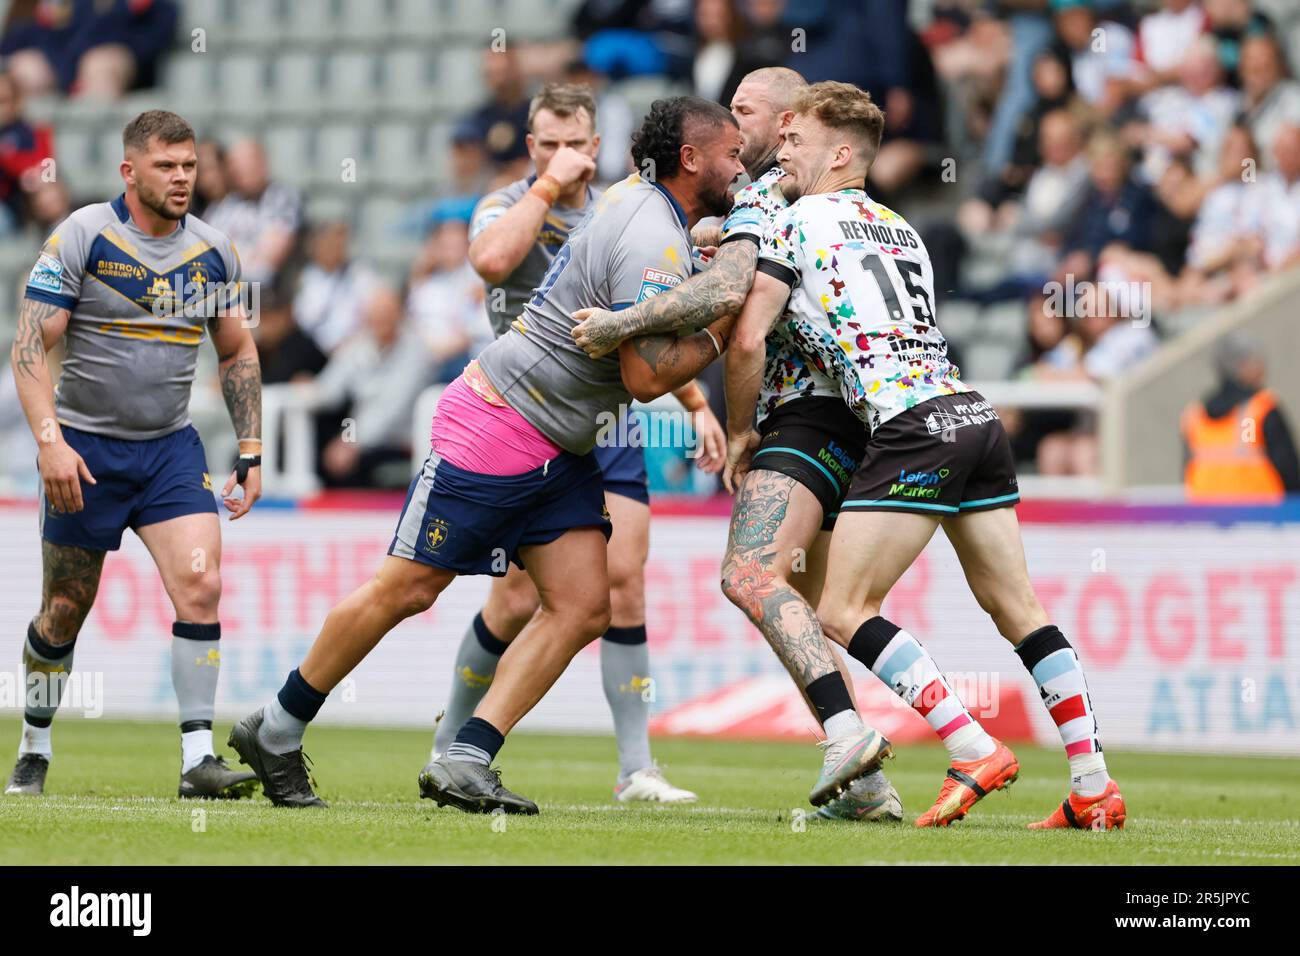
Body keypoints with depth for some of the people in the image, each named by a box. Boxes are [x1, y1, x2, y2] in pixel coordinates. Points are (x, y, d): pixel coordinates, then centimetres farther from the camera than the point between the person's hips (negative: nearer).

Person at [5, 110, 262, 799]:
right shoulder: (81, 236, -10)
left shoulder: (213, 250, 4)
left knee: (201, 585, -15)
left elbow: (237, 352, 16)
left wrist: (251, 451, 9)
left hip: (171, 448, 3)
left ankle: (198, 757, -13)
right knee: (67, 607, 5)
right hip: (85, 450, -3)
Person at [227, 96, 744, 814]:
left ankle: (463, 764, -7)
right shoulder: (651, 241, -21)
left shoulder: (639, 199, 8)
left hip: (559, 451, 10)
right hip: (495, 426, -10)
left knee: (582, 608, -4)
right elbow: (647, 377, -24)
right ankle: (276, 730, 11)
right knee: (405, 590, -3)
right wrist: (720, 332, -13)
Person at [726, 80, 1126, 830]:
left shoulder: (800, 221, 4)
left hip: (913, 426, -8)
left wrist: (739, 433, 14)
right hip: (976, 415, 8)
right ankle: (1095, 787, 5)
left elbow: (748, 341, 0)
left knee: (844, 612, -5)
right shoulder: (901, 228, 26)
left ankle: (977, 752, -14)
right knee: (1019, 611, 10)